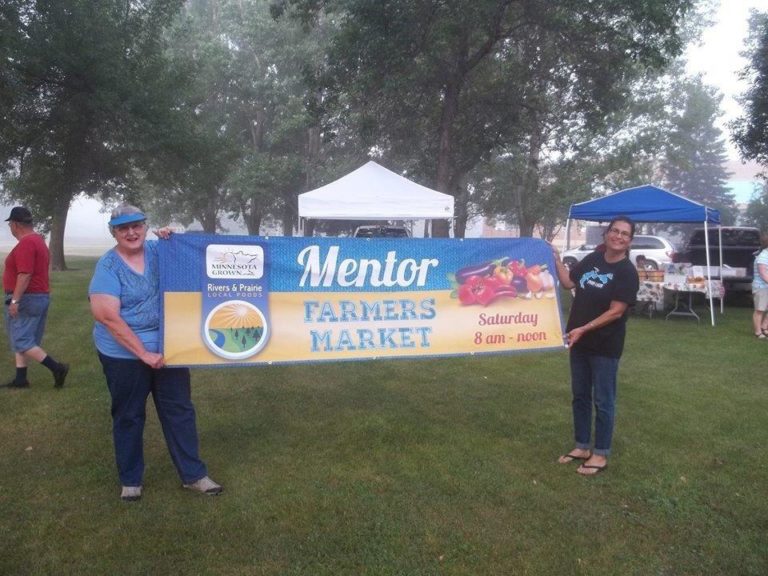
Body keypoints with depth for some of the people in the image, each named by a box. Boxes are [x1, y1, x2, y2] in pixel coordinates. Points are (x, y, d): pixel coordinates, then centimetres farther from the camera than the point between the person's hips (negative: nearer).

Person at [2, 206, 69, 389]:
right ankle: (20, 379, 16)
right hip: (41, 297, 10)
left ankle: (57, 368, -10)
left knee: (21, 341, -7)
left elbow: (25, 275, -25)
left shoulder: (25, 243, -17)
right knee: (22, 340, 13)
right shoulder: (39, 240, 15)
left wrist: (15, 300, -23)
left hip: (26, 299, -10)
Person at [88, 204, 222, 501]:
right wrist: (144, 354, -20)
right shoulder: (108, 266, -11)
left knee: (180, 410, 8)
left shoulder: (158, 250, 0)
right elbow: (108, 317, -19)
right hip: (124, 355, -3)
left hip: (167, 348, 3)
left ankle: (193, 474, 20)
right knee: (128, 417, 12)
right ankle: (130, 479, 29)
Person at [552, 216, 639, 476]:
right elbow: (568, 282, 13)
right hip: (579, 342, 7)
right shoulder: (592, 259, 5)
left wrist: (584, 329, -22)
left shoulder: (627, 272, -13)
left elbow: (616, 311, -18)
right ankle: (582, 446, 28)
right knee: (580, 396, 15)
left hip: (605, 346, -6)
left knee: (603, 401, 4)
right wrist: (556, 259, 3)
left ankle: (600, 454, 16)